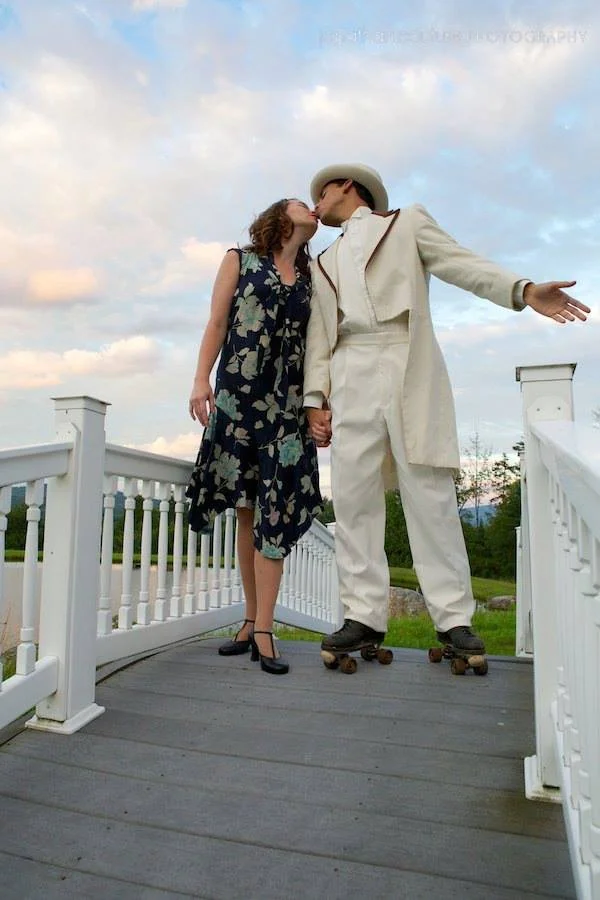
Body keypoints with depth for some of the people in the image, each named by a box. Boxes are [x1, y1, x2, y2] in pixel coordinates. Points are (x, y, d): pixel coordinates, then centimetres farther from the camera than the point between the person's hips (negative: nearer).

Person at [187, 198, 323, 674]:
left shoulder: (310, 278, 20)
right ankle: (252, 620, 12)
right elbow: (217, 322, 6)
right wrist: (201, 378, -7)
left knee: (275, 508, -9)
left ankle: (263, 631, -6)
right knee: (246, 508, 2)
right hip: (239, 391, -1)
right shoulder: (240, 260, 15)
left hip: (288, 400, 1)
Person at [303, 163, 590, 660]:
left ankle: (453, 617, -1)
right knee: (352, 498, -5)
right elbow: (318, 338, 19)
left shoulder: (407, 222, 20)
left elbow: (461, 264, 6)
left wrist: (523, 289, -11)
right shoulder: (323, 264, 29)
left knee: (430, 494, -7)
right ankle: (364, 616, -1)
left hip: (410, 368, -3)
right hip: (350, 379, 4)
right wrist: (315, 400, 6)